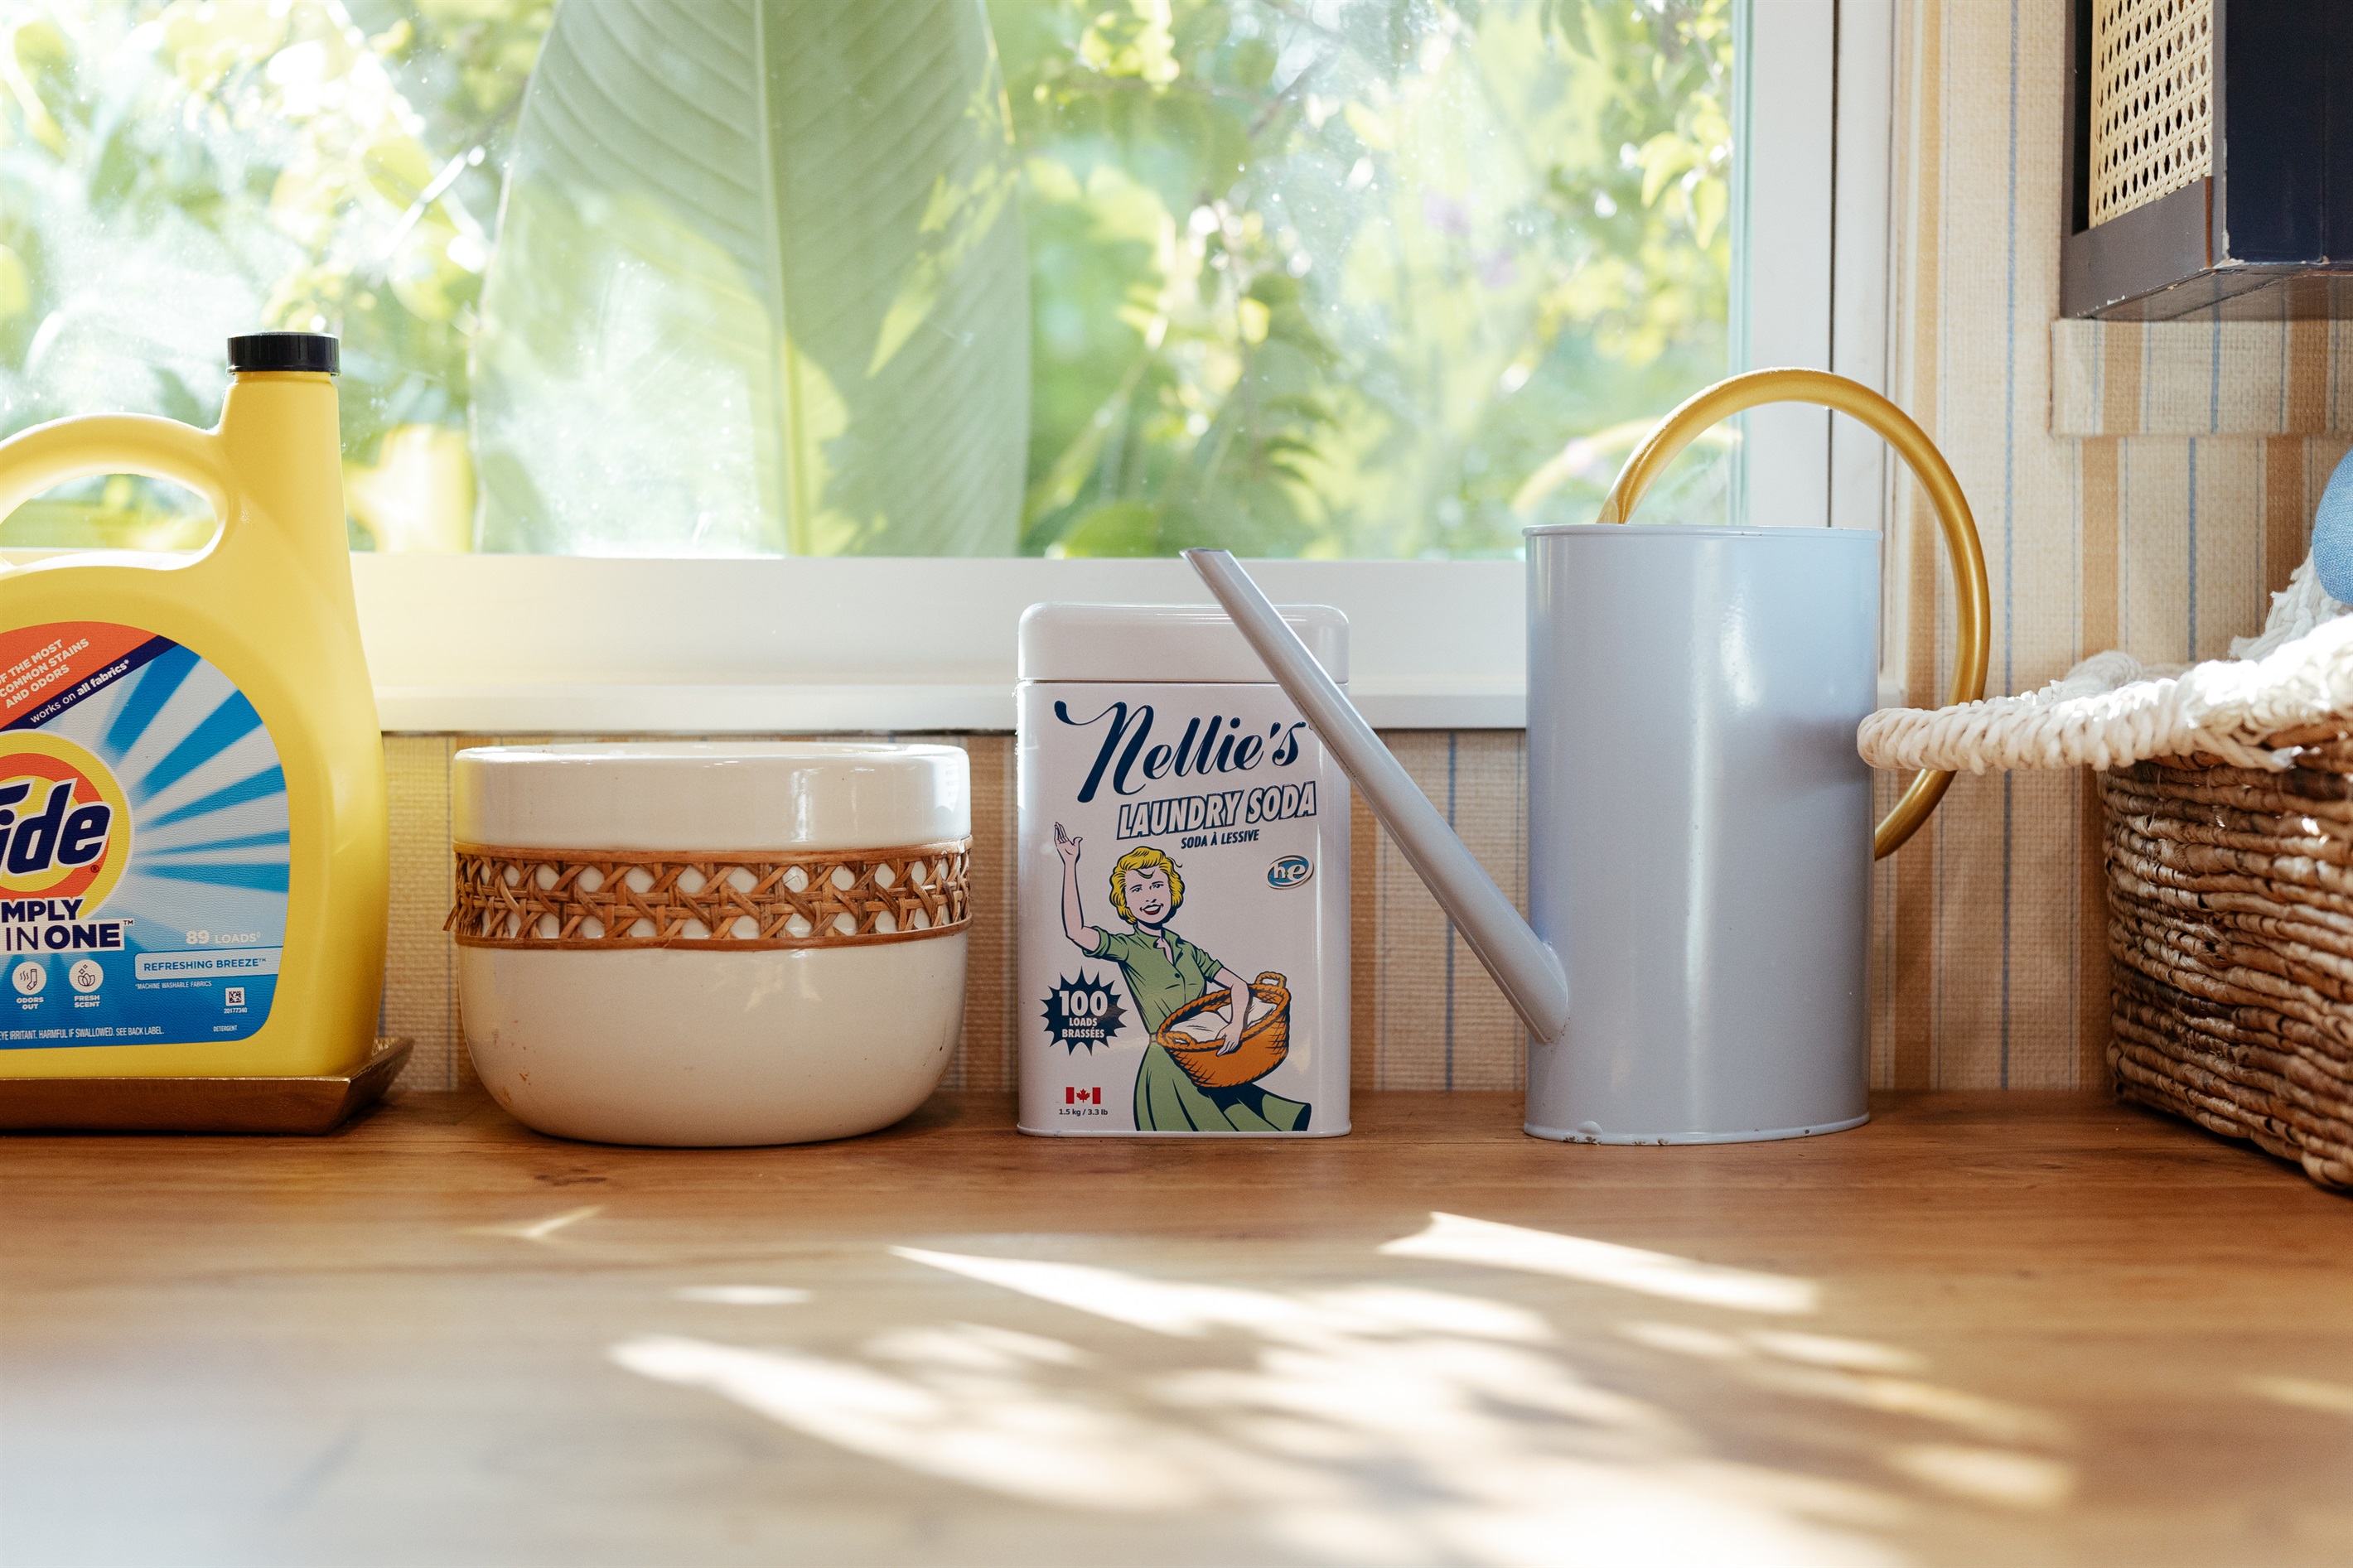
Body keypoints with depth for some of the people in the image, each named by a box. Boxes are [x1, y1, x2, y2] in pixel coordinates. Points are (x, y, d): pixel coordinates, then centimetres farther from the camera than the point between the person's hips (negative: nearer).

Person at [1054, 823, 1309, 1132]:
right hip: (1167, 1069, -5)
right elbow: (1076, 931, -22)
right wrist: (1070, 865, -20)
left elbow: (1237, 984, 9)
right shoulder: (1128, 947, -4)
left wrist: (1236, 1024, -13)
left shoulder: (1186, 951, 13)